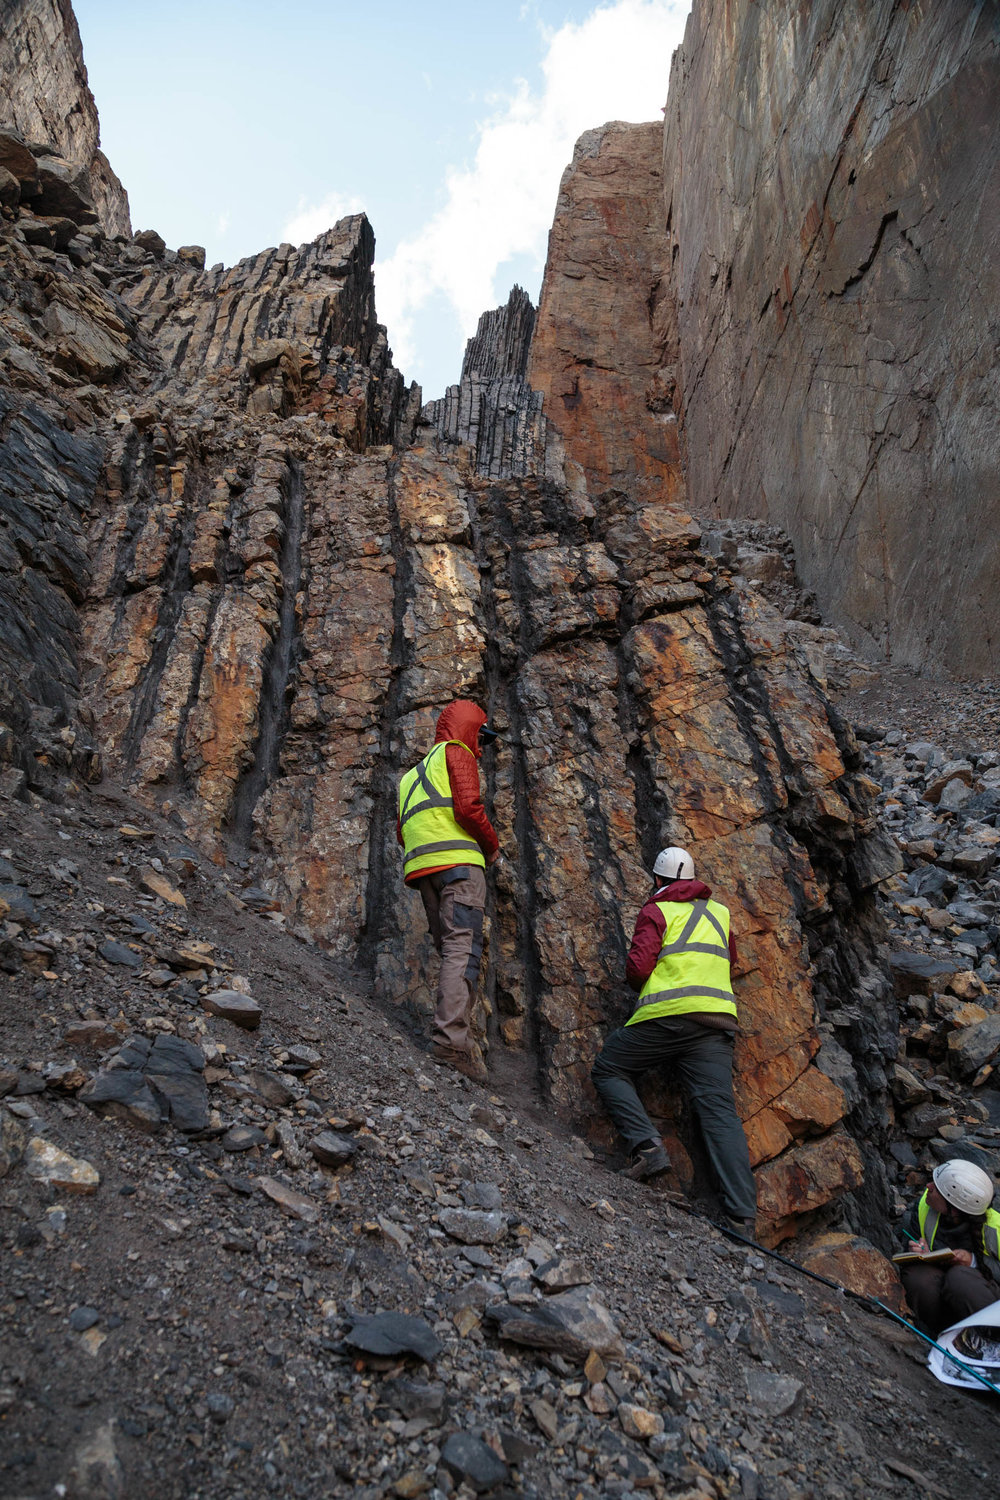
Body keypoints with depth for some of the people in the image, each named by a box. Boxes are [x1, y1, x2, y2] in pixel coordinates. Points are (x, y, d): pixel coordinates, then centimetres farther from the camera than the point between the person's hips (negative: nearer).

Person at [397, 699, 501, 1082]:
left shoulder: (414, 773, 32)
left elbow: (402, 832, 26)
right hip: (458, 861, -8)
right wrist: (492, 846, 3)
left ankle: (451, 1035, 3)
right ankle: (452, 1037, -25)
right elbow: (468, 807, -9)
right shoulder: (456, 753, 6)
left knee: (451, 950, 9)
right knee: (464, 948, -15)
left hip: (420, 866, 8)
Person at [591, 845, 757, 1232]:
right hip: (719, 1018, 5)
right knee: (720, 1111, -2)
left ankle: (646, 1144, -8)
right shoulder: (719, 912, 21)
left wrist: (637, 981, 17)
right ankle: (743, 1217, -13)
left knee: (609, 1070, 13)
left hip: (668, 1015, -5)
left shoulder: (655, 911, 5)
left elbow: (638, 969, -5)